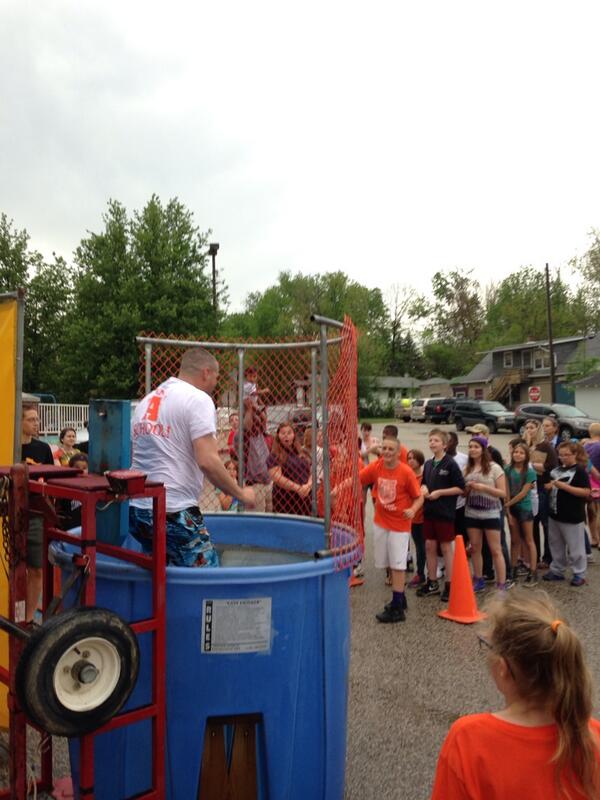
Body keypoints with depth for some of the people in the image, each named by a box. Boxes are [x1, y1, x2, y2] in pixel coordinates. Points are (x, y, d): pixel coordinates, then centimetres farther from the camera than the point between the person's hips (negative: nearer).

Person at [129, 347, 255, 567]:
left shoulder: (147, 400, 17)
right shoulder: (198, 399, -7)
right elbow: (207, 461, -18)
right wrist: (241, 494, -6)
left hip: (136, 509, 8)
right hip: (174, 512, -8)